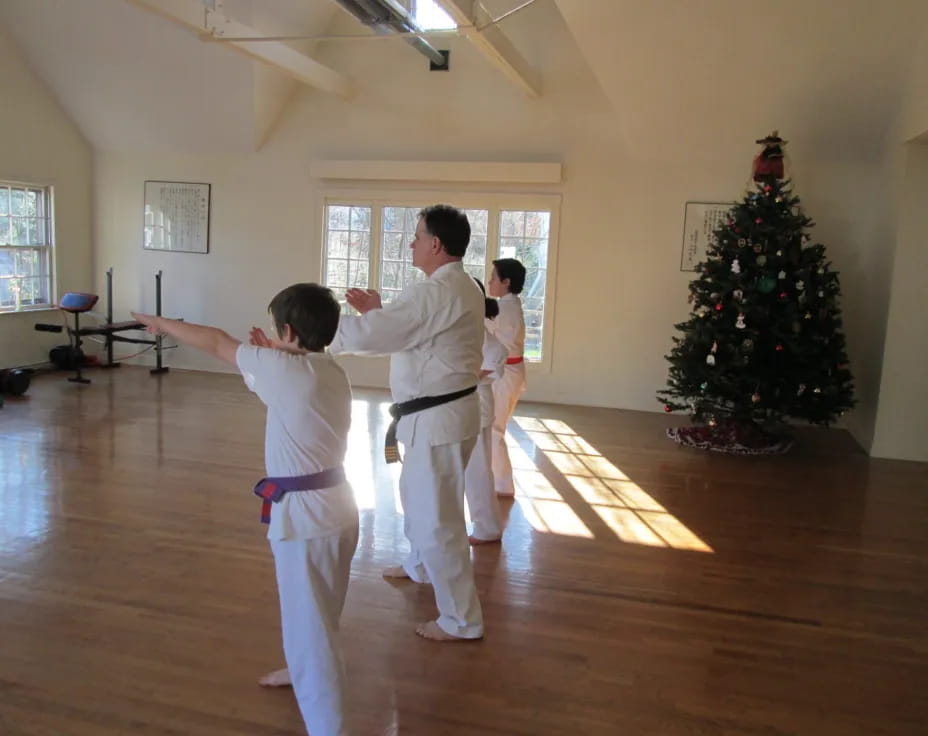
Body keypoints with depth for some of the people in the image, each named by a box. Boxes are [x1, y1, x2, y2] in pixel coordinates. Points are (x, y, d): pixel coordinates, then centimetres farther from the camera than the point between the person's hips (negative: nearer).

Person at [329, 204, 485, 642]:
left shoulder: (437, 293, -23)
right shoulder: (458, 287, 11)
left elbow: (372, 336, -26)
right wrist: (378, 310, 9)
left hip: (437, 419, -11)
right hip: (442, 412, 11)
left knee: (437, 517, -1)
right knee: (416, 494, 29)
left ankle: (462, 620, 11)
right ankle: (420, 565, 52)